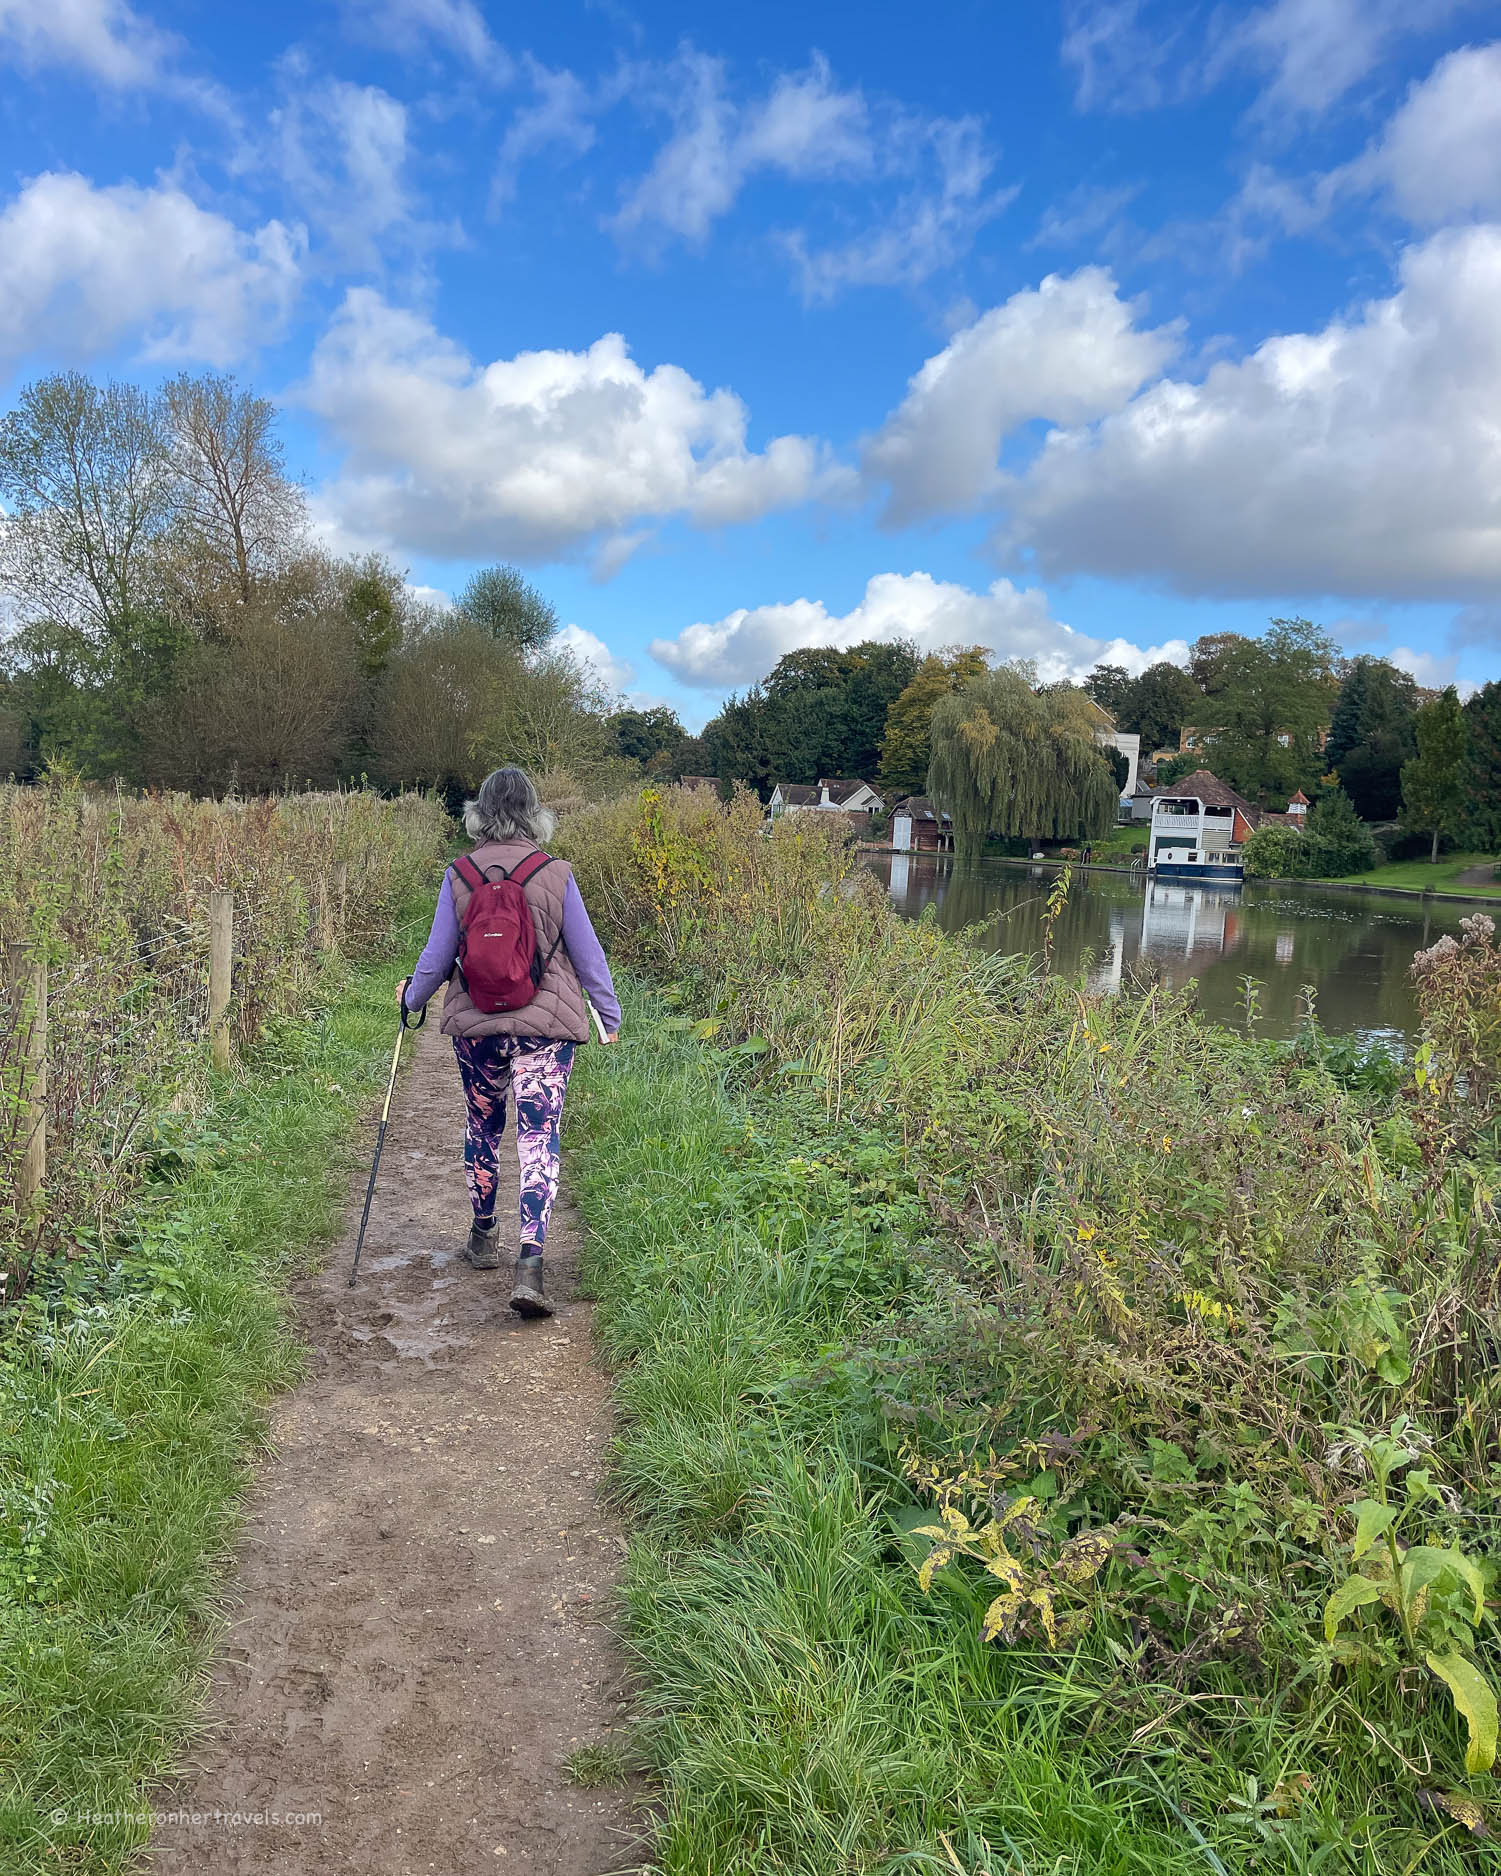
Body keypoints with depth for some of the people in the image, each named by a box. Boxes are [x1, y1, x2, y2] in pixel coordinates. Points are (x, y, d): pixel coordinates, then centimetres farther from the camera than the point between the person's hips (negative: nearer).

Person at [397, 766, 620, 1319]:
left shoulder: (459, 877, -2)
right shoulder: (556, 875, -5)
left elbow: (438, 954, 4)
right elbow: (585, 953, 1)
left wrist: (412, 997, 24)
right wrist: (610, 1014, 15)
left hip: (475, 1024, 2)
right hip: (546, 1025, -2)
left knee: (482, 1126, 21)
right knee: (539, 1138, -2)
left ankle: (484, 1237, 36)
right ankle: (530, 1263, -13)